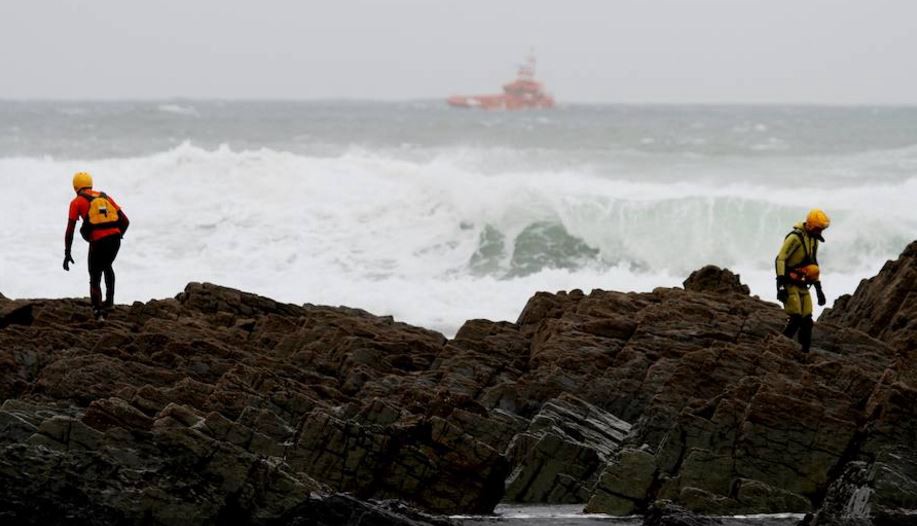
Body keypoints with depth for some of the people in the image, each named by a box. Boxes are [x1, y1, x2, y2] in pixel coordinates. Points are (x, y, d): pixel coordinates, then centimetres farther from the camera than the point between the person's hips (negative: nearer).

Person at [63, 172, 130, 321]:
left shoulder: (77, 202, 9)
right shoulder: (105, 197, 21)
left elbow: (70, 230, 4)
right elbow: (125, 221, 17)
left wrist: (67, 253, 7)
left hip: (98, 241, -4)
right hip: (115, 239, 4)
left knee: (95, 279, 9)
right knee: (107, 266, 33)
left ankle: (98, 313, 3)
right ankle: (109, 300, 28)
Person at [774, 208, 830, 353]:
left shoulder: (814, 240, 13)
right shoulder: (795, 238, -15)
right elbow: (780, 259, -19)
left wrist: (818, 288, 22)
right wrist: (780, 285, -25)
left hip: (802, 285, 8)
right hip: (790, 285, -8)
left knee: (807, 321, 2)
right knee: (795, 319, -15)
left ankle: (805, 352, 5)